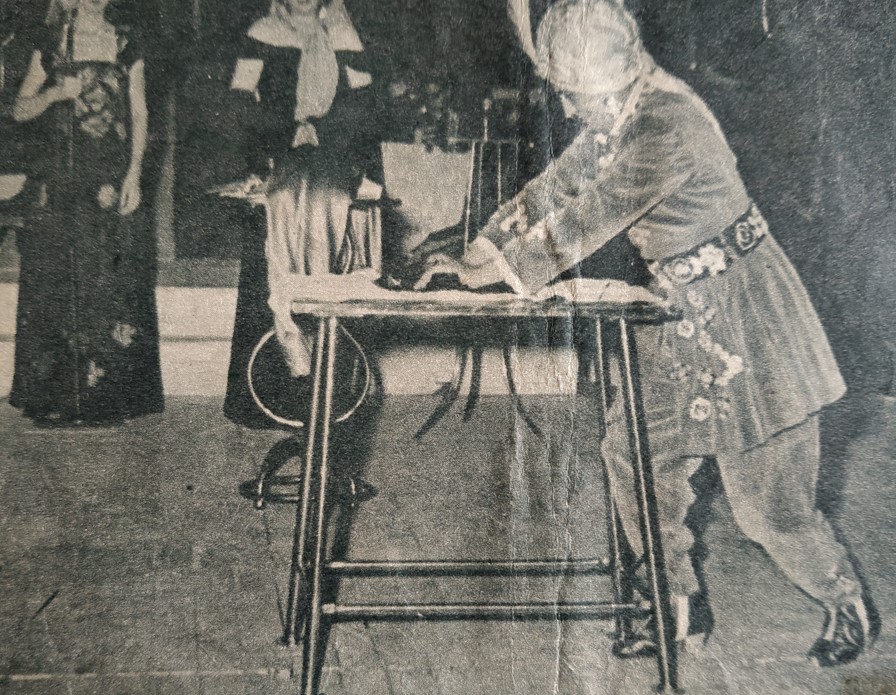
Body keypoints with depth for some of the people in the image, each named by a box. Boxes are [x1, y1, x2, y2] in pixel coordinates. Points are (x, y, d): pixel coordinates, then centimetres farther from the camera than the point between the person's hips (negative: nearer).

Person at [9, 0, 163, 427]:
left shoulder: (127, 46, 11)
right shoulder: (49, 44, 10)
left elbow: (139, 115, 6)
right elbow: (19, 111, 10)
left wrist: (134, 174, -5)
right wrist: (55, 93, -9)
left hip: (111, 181, 0)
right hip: (60, 183, 1)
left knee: (110, 286, -2)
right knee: (56, 283, 0)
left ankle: (106, 395, 6)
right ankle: (56, 396, 9)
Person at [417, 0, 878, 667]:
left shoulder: (669, 122, -23)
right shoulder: (615, 119, 6)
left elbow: (589, 218, -24)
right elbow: (553, 188, 8)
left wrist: (494, 272, -14)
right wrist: (472, 256, -1)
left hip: (742, 319, -9)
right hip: (680, 316, 9)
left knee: (771, 505, 2)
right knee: (633, 453, 9)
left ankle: (850, 605, 33)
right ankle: (681, 605, 28)